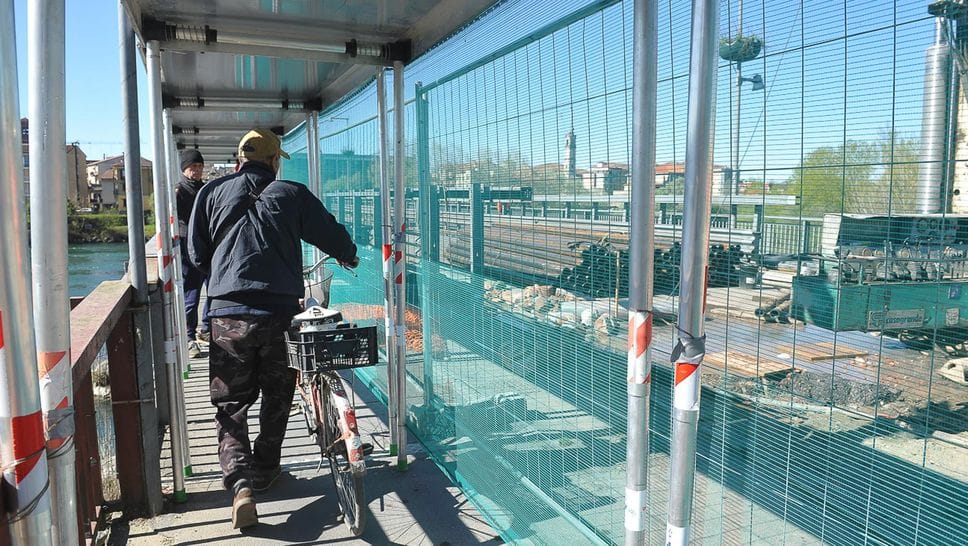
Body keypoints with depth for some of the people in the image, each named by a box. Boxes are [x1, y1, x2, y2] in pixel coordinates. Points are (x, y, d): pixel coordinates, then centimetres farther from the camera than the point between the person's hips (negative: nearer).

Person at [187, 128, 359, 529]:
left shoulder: (212, 192, 8)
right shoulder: (292, 193, 4)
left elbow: (197, 254, 12)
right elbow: (332, 234, 10)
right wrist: (348, 256, 32)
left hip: (229, 313, 1)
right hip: (280, 312, 0)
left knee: (230, 405, 8)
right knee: (277, 399, 18)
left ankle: (241, 484, -7)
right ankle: (264, 473, 29)